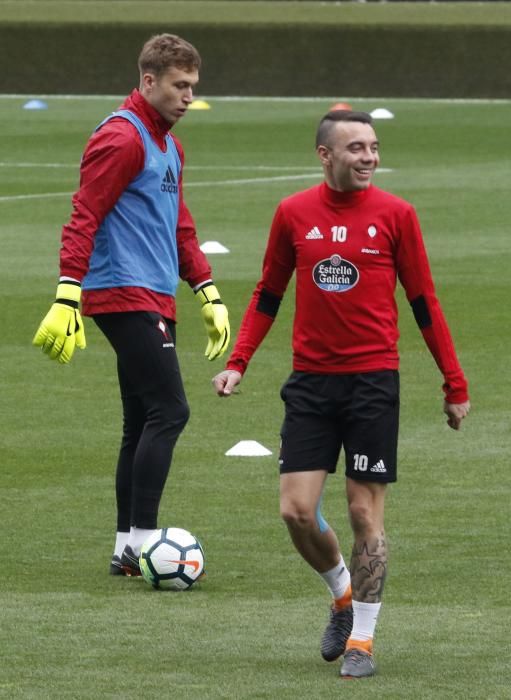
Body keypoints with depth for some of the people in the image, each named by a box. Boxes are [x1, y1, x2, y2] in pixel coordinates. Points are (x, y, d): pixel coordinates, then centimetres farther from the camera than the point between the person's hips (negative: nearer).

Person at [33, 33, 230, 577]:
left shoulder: (168, 144, 19)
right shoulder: (121, 138, -11)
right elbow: (83, 220, -16)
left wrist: (208, 294, 21)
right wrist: (67, 297, -23)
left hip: (153, 301, 10)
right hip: (125, 295, -10)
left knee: (142, 423, 10)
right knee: (169, 410, -15)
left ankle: (128, 548, 13)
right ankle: (139, 542, -14)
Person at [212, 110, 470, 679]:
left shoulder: (394, 214, -3)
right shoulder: (294, 214, 2)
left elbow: (423, 302, 3)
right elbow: (268, 295, 13)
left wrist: (455, 385, 3)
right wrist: (237, 362, 2)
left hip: (373, 381, -2)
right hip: (311, 381, 2)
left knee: (365, 513, -1)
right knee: (297, 511, -3)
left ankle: (361, 641, 9)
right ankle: (342, 594, 26)